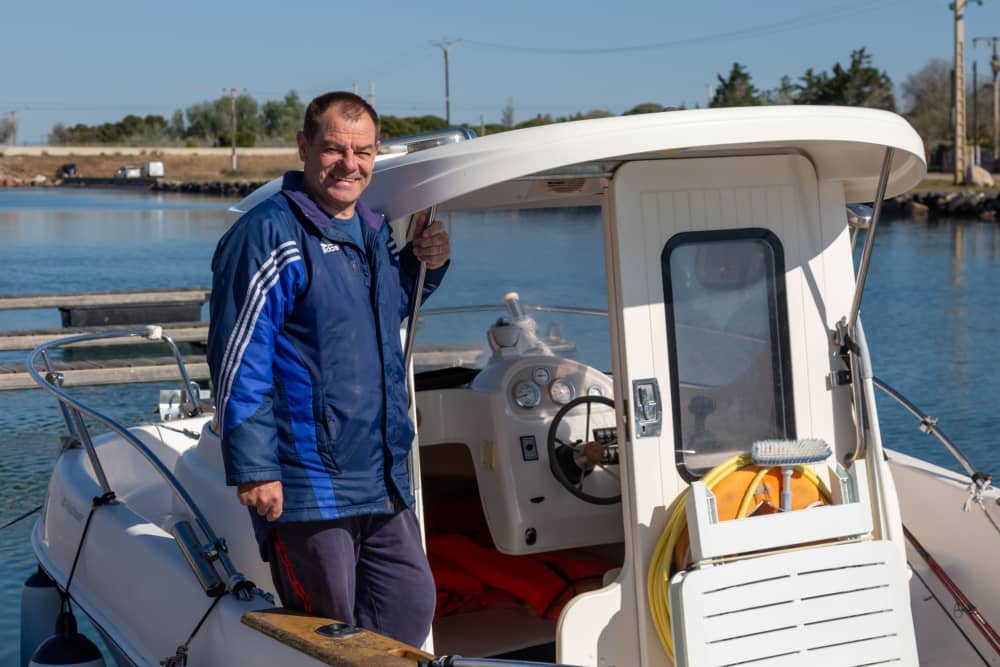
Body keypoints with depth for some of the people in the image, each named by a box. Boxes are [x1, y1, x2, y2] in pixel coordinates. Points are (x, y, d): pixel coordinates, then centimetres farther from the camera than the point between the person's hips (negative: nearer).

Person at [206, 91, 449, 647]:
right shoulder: (270, 234, -12)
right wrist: (253, 469, -19)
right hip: (306, 484, -8)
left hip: (384, 480, 8)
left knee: (412, 607, 12)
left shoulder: (375, 230, 13)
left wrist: (428, 265, 11)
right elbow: (238, 360, -15)